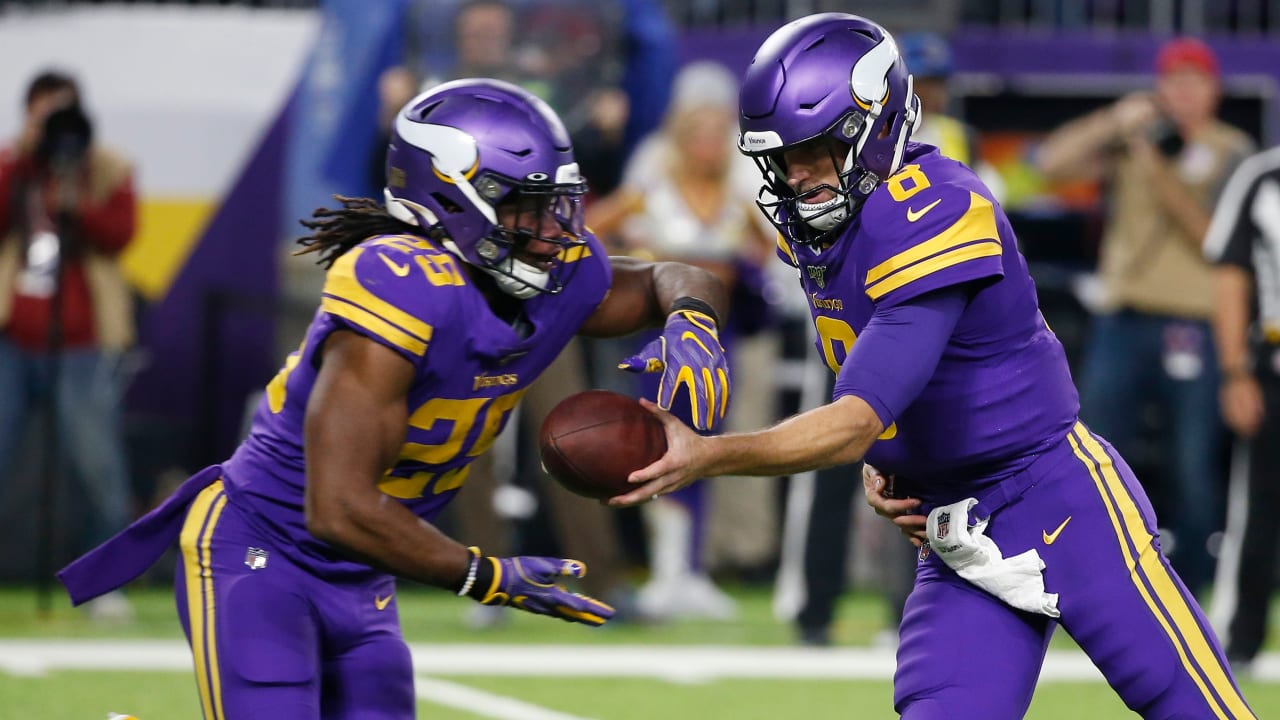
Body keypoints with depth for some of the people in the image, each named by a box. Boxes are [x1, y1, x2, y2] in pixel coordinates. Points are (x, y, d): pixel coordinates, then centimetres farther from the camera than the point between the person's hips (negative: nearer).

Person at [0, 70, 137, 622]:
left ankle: (107, 584, 2)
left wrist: (78, 203, -23)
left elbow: (119, 232, -8)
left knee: (99, 465, -8)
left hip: (83, 346, -2)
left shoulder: (107, 171, 6)